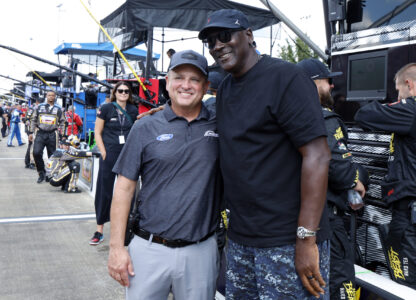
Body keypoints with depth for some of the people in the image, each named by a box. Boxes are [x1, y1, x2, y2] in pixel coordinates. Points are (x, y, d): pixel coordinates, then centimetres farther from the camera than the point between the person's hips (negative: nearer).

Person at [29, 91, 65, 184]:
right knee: (36, 153, -15)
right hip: (40, 133, 0)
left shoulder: (58, 109, 8)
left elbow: (62, 122, 11)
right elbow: (33, 120, 12)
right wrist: (31, 132, 7)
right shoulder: (40, 107, 9)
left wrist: (61, 134, 3)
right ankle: (41, 173, 1)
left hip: (52, 135, 0)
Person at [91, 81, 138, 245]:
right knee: (104, 191, 0)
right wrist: (104, 153, -8)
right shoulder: (106, 108, -1)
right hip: (109, 154, -3)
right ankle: (99, 230, 6)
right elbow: (97, 133, -1)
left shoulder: (133, 110, 9)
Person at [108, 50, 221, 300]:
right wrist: (117, 247, -3)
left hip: (201, 251, 1)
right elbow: (125, 188, 1)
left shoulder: (218, 127, 4)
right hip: (149, 250, -1)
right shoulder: (146, 128, 1)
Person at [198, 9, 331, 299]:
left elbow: (318, 155, -17)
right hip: (240, 238, 8)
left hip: (287, 242, -7)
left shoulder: (285, 76, -11)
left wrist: (307, 239, -21)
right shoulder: (225, 87, 14)